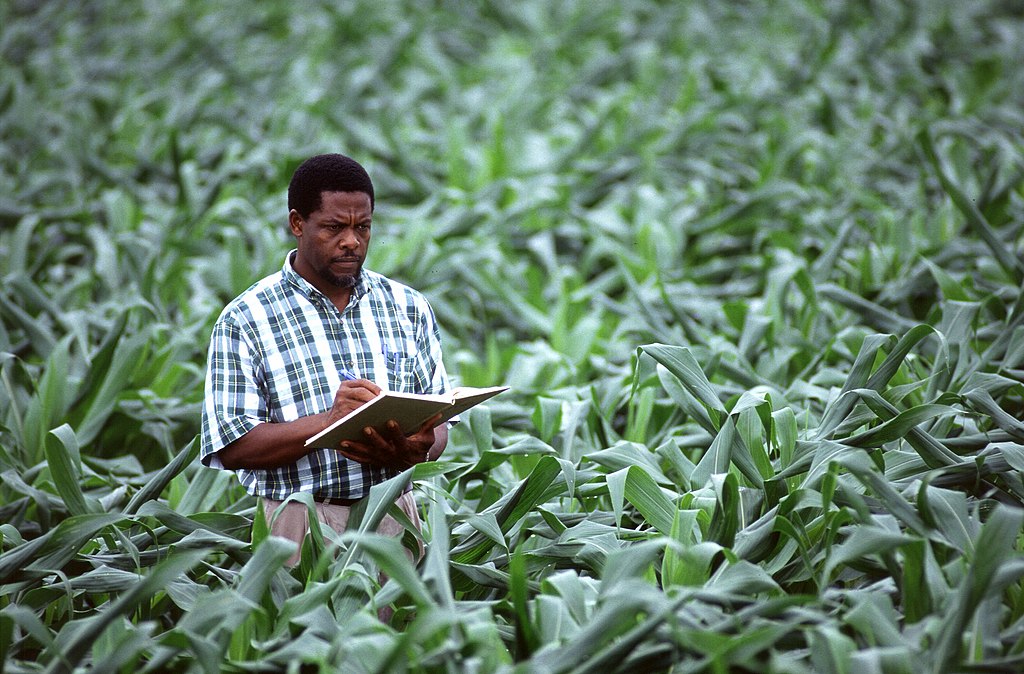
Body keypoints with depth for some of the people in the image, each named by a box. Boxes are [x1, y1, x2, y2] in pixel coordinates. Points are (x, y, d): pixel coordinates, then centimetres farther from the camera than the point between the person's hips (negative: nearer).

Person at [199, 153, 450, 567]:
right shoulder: (245, 321, 2)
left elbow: (438, 423, 13)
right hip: (294, 527, -3)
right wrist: (328, 422, -19)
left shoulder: (409, 309, 13)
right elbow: (233, 448, -5)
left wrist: (415, 451, -11)